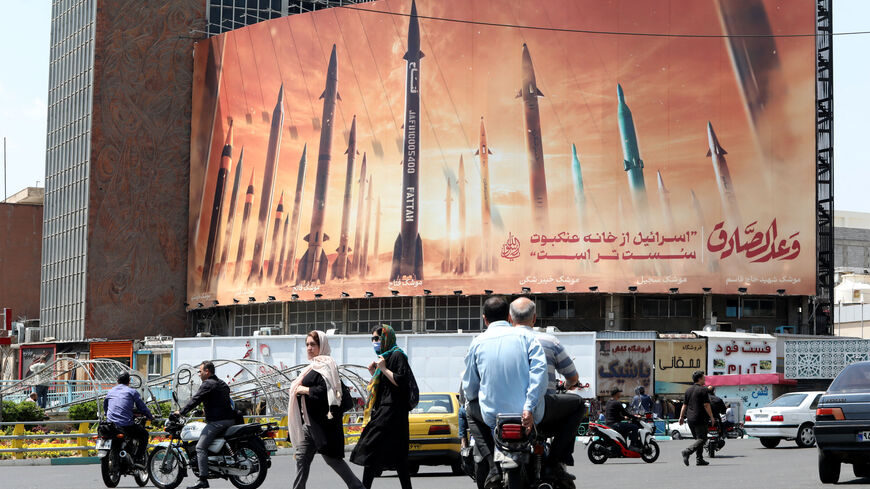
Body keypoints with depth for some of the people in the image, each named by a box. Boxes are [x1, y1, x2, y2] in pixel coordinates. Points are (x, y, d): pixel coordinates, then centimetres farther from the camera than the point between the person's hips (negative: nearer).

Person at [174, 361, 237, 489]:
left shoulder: (208, 384, -6)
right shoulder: (223, 384, 21)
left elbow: (195, 400, -11)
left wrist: (181, 412, -5)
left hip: (217, 421, -10)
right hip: (230, 420, 10)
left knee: (200, 447, -13)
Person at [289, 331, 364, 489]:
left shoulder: (325, 365, -12)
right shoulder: (314, 366, 17)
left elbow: (326, 390, -24)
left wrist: (304, 390, -15)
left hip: (323, 421, -9)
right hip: (310, 421, 9)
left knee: (331, 457, -4)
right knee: (302, 457, 5)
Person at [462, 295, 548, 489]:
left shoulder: (477, 343, 6)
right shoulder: (525, 336, 3)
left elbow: (469, 387, 10)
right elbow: (539, 369, -13)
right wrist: (529, 407, -14)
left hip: (492, 417, 0)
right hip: (527, 415, 0)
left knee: (471, 409, 35)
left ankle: (493, 466, 14)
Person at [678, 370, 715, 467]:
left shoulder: (688, 390, 12)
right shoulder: (703, 390, -9)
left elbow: (684, 405, 13)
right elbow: (706, 405, -14)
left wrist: (681, 417, 16)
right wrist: (711, 417, -7)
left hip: (690, 419, 8)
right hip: (700, 419, -8)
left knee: (698, 438, 15)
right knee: (702, 439, -7)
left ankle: (700, 459, 13)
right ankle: (687, 451, -27)